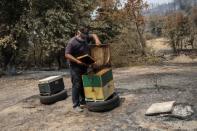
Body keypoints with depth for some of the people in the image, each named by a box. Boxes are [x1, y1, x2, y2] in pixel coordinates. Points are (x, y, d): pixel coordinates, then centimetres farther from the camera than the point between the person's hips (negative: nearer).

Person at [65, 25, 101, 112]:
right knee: (77, 85, -6)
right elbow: (67, 55, -19)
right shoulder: (72, 42, -15)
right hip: (75, 67, -7)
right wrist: (77, 61, -28)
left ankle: (83, 101, 29)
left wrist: (96, 40, 0)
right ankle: (76, 105, 1)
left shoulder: (86, 38, 6)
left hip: (84, 66, 7)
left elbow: (93, 35, 22)